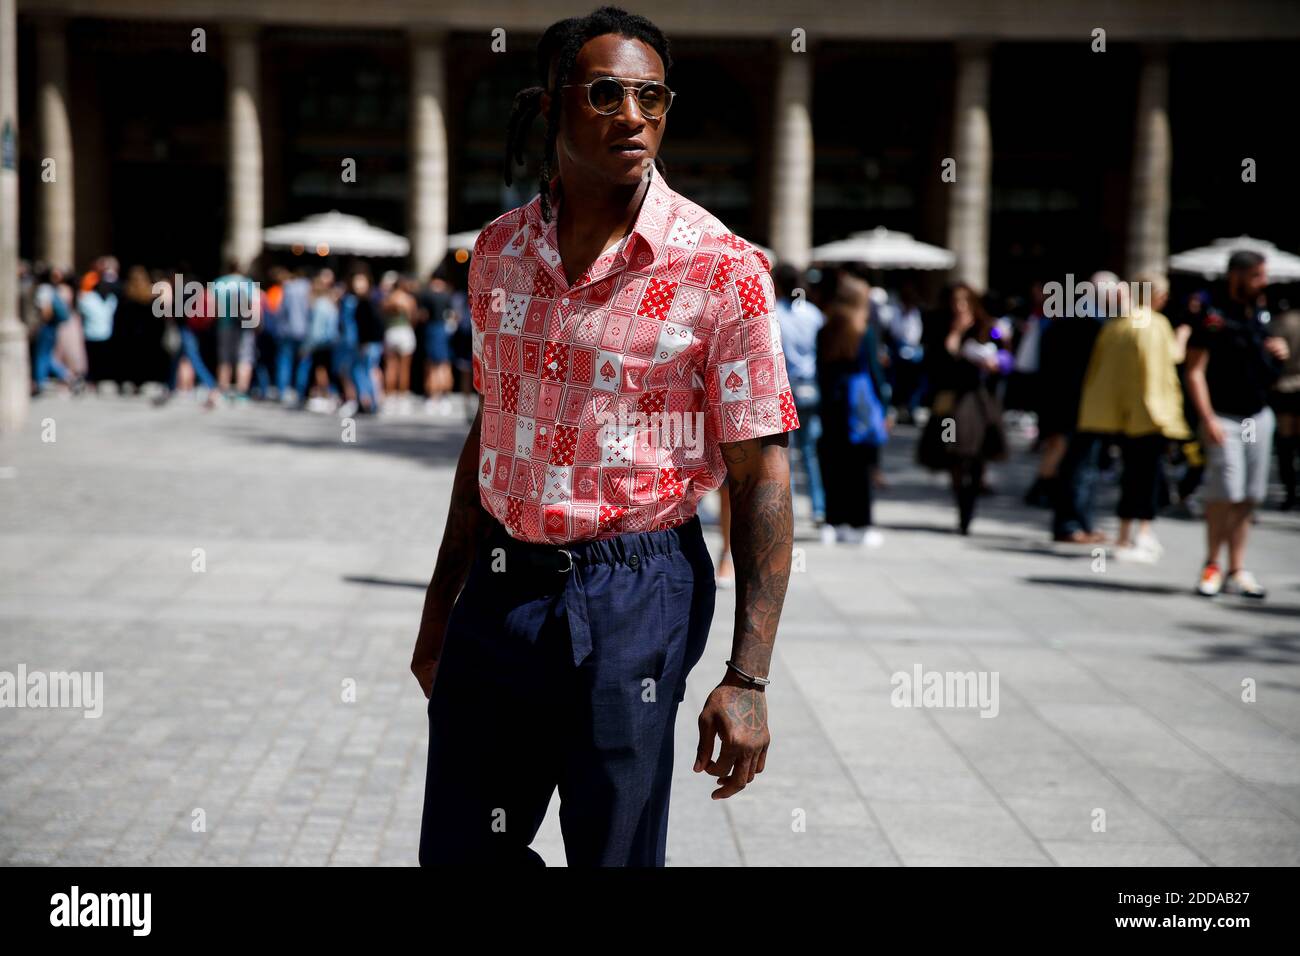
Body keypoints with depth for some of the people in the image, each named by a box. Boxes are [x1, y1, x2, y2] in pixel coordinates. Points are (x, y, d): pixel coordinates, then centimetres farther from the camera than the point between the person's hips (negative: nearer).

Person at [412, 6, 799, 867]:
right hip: (500, 587, 5)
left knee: (616, 852, 5)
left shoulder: (722, 271, -10)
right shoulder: (501, 251, 5)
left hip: (633, 599, -4)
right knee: (459, 850, 11)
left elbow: (762, 477, -10)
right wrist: (441, 609, 17)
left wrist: (748, 680, -15)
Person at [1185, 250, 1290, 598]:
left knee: (1248, 497, 6)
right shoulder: (1214, 317, -9)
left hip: (1259, 416, 6)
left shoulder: (1262, 313, 12)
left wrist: (1281, 351, 2)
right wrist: (1207, 419, -19)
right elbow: (1194, 371, -13)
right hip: (1224, 419, -6)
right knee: (1225, 493, -10)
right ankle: (1212, 564, 7)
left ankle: (1237, 570, 12)